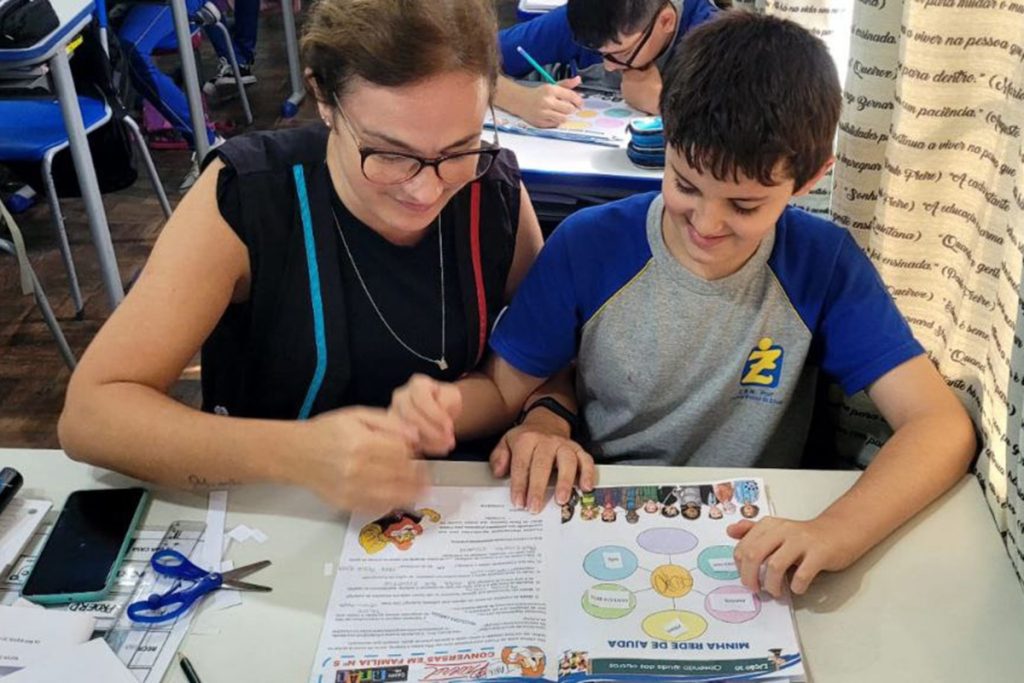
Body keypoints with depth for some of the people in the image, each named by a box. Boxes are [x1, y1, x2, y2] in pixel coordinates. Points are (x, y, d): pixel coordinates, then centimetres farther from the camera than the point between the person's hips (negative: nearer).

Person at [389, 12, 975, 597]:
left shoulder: (824, 265, -11)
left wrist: (837, 532, -34)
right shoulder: (588, 246, -11)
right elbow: (504, 386, -1)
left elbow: (943, 427, -15)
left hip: (753, 549, 1)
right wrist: (442, 404, -26)